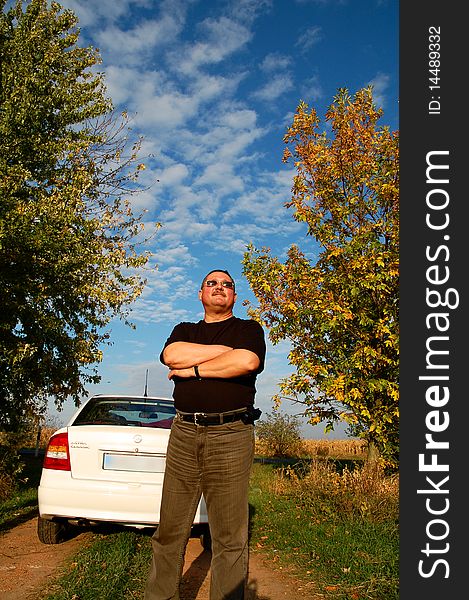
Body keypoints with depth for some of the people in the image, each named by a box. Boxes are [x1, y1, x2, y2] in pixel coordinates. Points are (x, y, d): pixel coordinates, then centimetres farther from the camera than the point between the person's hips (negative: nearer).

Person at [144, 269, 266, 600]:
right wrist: (227, 350, -5)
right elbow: (172, 355, -4)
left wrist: (194, 368, -4)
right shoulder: (184, 330, 20)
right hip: (184, 434, 3)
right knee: (169, 532, 6)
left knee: (230, 538, 1)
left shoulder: (249, 329, 11)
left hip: (231, 436, -2)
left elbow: (247, 362, -12)